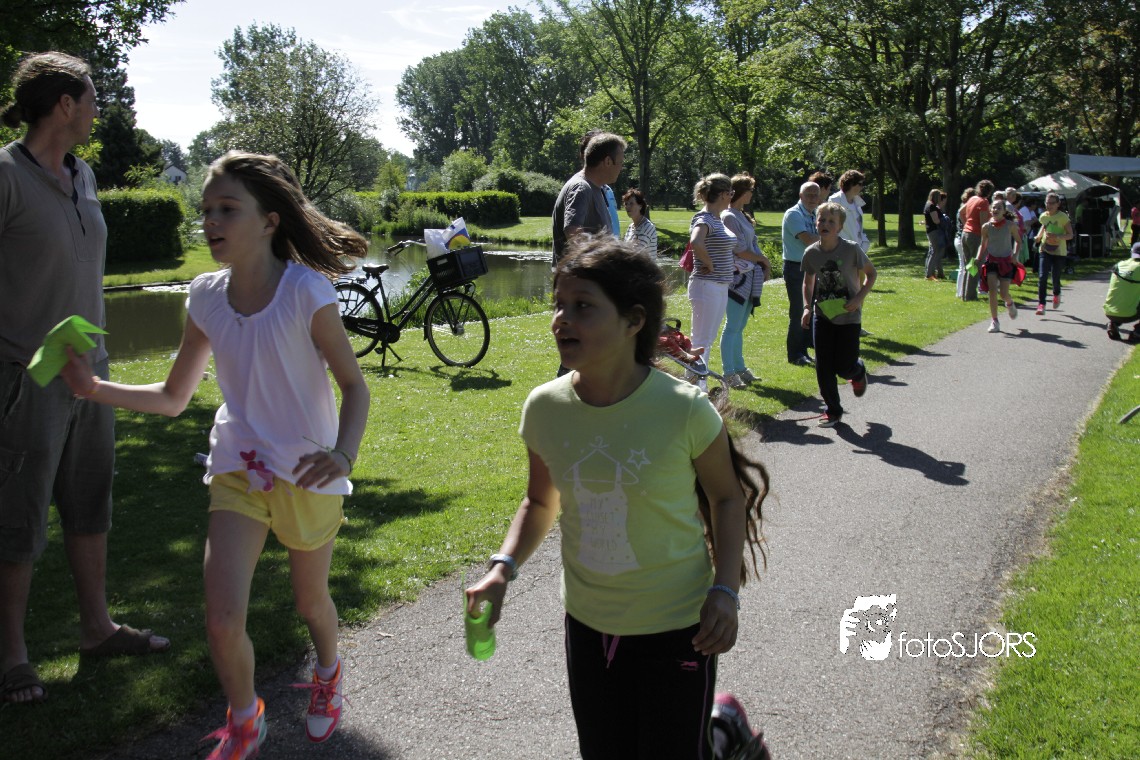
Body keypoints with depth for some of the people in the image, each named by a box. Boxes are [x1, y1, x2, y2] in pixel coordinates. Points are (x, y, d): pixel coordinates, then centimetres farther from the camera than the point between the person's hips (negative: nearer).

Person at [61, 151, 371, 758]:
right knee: (222, 622, -9)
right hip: (238, 469, 3)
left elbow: (354, 387, -13)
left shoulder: (307, 292, -17)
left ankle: (328, 674, 53)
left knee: (310, 602, 17)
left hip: (308, 474, -3)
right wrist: (94, 389, -7)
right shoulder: (207, 297, -3)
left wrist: (342, 455, -32)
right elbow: (173, 398, 7)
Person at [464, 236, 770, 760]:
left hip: (677, 628, -4)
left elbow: (727, 498, -4)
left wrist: (725, 590, -14)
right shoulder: (544, 408, -9)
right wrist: (502, 569, -7)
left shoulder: (684, 409, -19)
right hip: (588, 625, 4)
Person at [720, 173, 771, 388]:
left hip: (750, 277, 9)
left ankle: (739, 368, 20)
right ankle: (729, 373, -3)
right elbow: (740, 250, -15)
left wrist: (764, 266, 3)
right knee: (732, 327, -6)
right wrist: (763, 260, -3)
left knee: (739, 327, 14)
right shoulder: (729, 217, -12)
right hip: (737, 277, -9)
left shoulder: (743, 216, 17)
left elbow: (753, 245, 17)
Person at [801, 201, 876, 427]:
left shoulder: (851, 249, -15)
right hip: (822, 316, 3)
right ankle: (833, 410, 17)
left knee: (844, 367, -1)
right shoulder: (811, 253, -5)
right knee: (823, 367, 1)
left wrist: (859, 298, -15)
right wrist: (807, 307, -1)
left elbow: (871, 273, -2)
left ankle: (858, 371, 37)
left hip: (848, 316, -3)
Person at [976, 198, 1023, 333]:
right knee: (992, 290, -13)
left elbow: (1018, 241, 6)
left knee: (1004, 294, -3)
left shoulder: (1010, 225, -8)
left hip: (1006, 262, -1)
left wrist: (1015, 255, -10)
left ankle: (1010, 304, 36)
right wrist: (978, 258, -6)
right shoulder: (986, 227, -4)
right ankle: (994, 321, -5)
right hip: (991, 261, 1)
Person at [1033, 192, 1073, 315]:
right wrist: (1039, 236, 7)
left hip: (1059, 251, -3)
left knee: (1056, 278, 4)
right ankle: (1041, 305, -13)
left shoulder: (1063, 217, -10)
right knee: (1042, 277, -13)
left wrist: (1057, 237, -26)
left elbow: (1070, 235, -9)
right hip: (1044, 249, 3)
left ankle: (1056, 295, 41)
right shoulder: (1043, 216, 3)